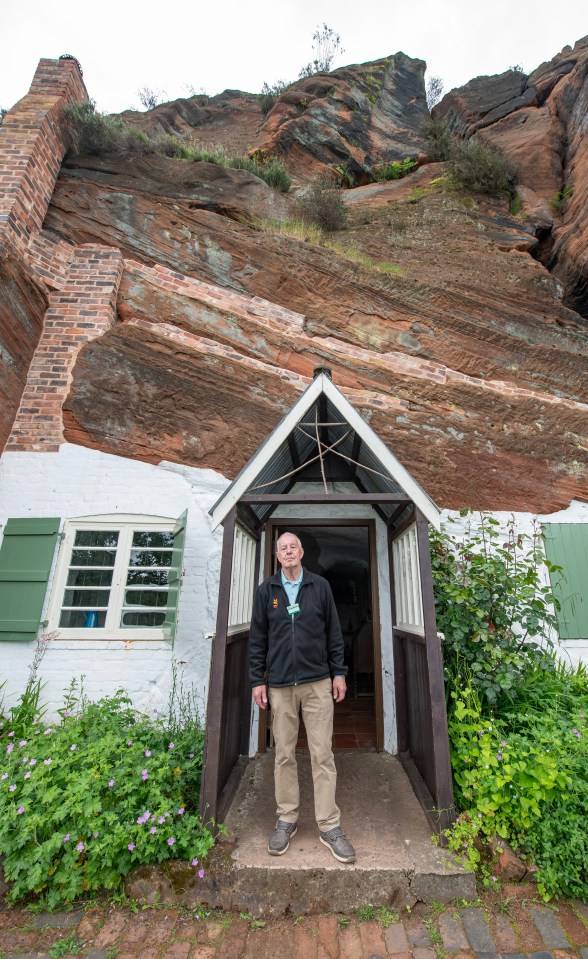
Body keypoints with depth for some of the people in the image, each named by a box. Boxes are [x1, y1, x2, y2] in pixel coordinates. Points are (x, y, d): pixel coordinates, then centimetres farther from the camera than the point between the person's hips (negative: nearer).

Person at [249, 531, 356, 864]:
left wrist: (339, 673, 2)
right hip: (280, 684, 1)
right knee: (284, 754, 12)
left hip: (318, 682, 0)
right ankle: (287, 819, 30)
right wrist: (258, 680, 1)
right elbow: (258, 638, 4)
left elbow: (334, 633, 4)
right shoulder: (267, 590, 2)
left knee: (323, 754, 5)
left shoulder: (320, 586, 1)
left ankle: (329, 825, 21)